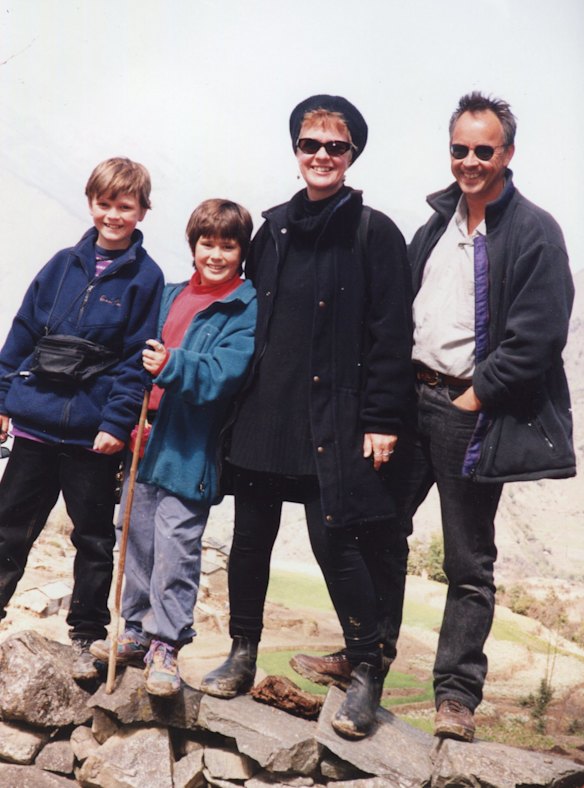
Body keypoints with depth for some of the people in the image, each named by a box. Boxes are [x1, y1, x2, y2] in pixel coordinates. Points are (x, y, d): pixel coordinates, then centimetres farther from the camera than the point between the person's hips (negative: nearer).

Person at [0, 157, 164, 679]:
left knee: (94, 537, 10)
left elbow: (138, 360, -8)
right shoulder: (63, 265, 6)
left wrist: (117, 421, -15)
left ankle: (86, 637, 23)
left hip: (94, 433, -3)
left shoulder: (146, 278, -4)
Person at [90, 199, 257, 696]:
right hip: (149, 439, 7)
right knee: (138, 538, 14)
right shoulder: (172, 296, 14)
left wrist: (172, 366, -33)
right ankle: (137, 632, 28)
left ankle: (166, 646, 6)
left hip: (191, 450, -7)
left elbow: (225, 373, -19)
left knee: (176, 548, -5)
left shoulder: (247, 309, -7)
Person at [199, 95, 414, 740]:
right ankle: (242, 656, 27)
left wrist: (382, 419, -12)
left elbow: (391, 333, -7)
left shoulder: (374, 233, -3)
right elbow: (251, 316, 16)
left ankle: (367, 673, 11)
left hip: (333, 418, -5)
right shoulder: (274, 228, 12)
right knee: (250, 536, 10)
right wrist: (240, 401, 11)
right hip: (264, 412, 5)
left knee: (336, 539, -5)